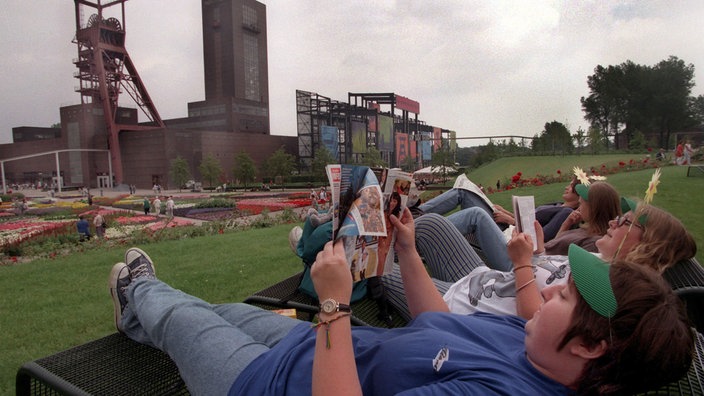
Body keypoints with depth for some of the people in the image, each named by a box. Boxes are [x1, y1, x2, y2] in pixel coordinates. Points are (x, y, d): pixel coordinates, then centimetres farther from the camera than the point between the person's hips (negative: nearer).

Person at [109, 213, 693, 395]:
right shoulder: (521, 334, -11)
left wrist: (335, 304, -39)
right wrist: (408, 252, 1)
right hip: (318, 343, 7)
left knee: (184, 320, 15)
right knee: (234, 311, 27)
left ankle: (140, 295, 52)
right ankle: (140, 311, 58)